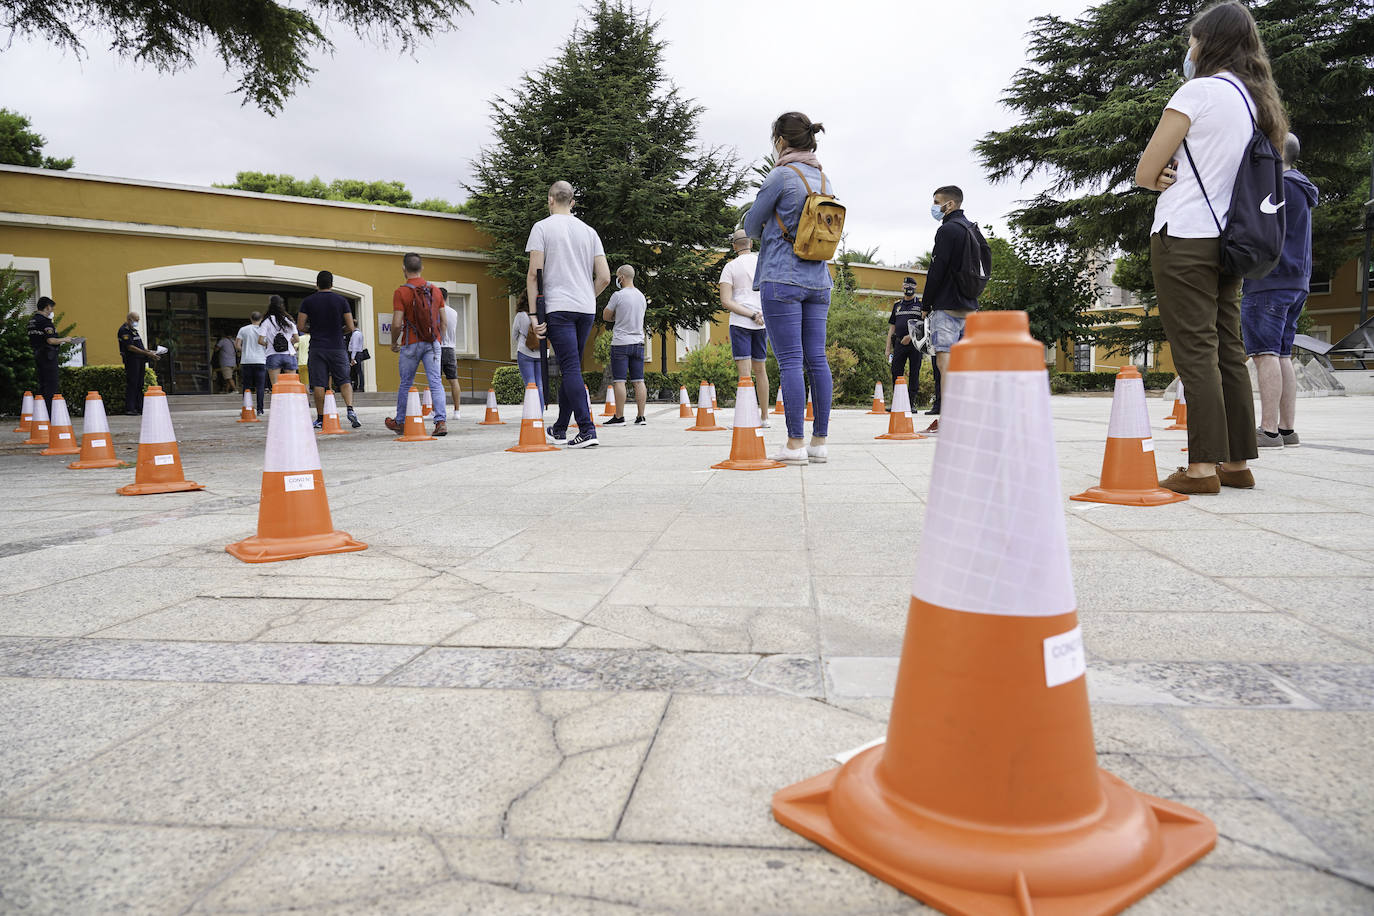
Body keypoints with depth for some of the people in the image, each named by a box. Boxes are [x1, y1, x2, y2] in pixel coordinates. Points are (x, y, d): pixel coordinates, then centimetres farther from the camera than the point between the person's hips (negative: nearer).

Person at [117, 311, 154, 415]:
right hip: (131, 360, -9)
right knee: (131, 384, -9)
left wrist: (149, 351, 9)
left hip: (139, 360, 9)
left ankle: (139, 407, 13)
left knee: (139, 384, 9)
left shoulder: (133, 330, 21)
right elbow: (130, 347, -18)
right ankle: (129, 409, -8)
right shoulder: (124, 330, -10)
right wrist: (146, 353, -19)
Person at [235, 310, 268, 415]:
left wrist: (244, 350, 18)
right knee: (259, 387, 0)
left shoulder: (243, 330, 5)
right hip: (260, 361, -2)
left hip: (246, 361, 2)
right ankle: (259, 410, -5)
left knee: (247, 386, 8)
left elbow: (237, 345, 0)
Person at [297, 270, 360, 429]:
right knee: (344, 380, 7)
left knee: (319, 384, 3)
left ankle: (320, 418, 6)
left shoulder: (307, 301, 1)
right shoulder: (341, 300, 2)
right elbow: (351, 328, -1)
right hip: (337, 347, 0)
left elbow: (302, 327, -2)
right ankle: (350, 409, -14)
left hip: (317, 348, 0)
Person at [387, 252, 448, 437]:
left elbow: (397, 324, -13)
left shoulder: (401, 292, -8)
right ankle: (441, 421, -14)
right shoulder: (435, 290, 5)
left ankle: (400, 423, 25)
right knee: (435, 382, -1)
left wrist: (394, 342, 3)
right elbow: (443, 320, 8)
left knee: (405, 384, 11)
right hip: (432, 344, 3)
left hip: (411, 344, -3)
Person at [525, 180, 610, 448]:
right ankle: (559, 428, 25)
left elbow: (534, 273, -6)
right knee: (571, 368, 14)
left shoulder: (542, 227, 1)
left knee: (571, 368, -9)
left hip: (558, 308, -5)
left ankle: (587, 429, -19)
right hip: (587, 309, 5)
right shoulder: (589, 231, 13)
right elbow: (605, 277, 8)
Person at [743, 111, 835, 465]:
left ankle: (795, 444, -6)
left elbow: (752, 226, 1)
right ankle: (819, 442, 9)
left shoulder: (781, 176, -7)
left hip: (782, 279, -7)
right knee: (817, 360, 5)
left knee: (790, 361, -6)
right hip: (818, 279, 7)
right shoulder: (824, 179, 14)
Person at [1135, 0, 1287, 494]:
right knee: (1228, 350, 8)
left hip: (1184, 237, -8)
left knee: (1195, 351, -9)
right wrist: (1181, 176, 6)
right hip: (1227, 240, 8)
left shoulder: (1198, 91, -7)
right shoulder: (1258, 100, 17)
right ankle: (1237, 462, 12)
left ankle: (1203, 466, -10)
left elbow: (1145, 173, -8)